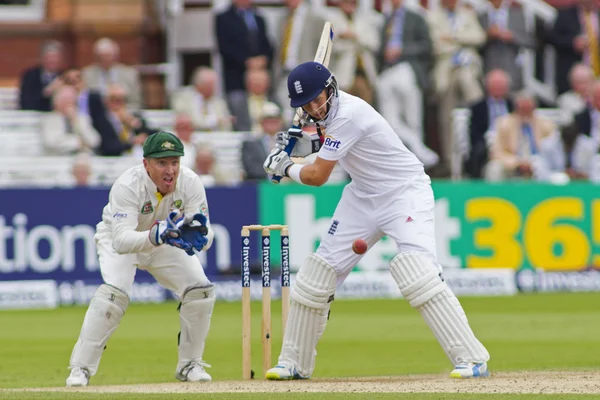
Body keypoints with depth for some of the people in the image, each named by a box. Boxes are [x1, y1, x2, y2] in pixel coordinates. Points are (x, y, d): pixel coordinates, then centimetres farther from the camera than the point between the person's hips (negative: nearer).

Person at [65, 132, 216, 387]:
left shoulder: (190, 183, -25)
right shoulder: (127, 186, -35)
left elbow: (206, 238, -27)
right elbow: (122, 240, -45)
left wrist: (198, 236, -51)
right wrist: (155, 235, -63)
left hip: (165, 244, 4)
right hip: (121, 241, -4)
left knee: (201, 290, -10)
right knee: (113, 293, -28)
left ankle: (189, 365, 8)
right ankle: (80, 368, -20)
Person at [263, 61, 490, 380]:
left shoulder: (348, 115, -25)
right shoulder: (331, 108, 1)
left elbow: (318, 176, -22)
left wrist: (285, 168, -3)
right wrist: (304, 142, 4)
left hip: (405, 192, -9)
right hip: (364, 196, 9)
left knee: (418, 274, -27)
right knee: (318, 271, 5)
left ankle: (471, 359, -27)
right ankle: (294, 363, 17)